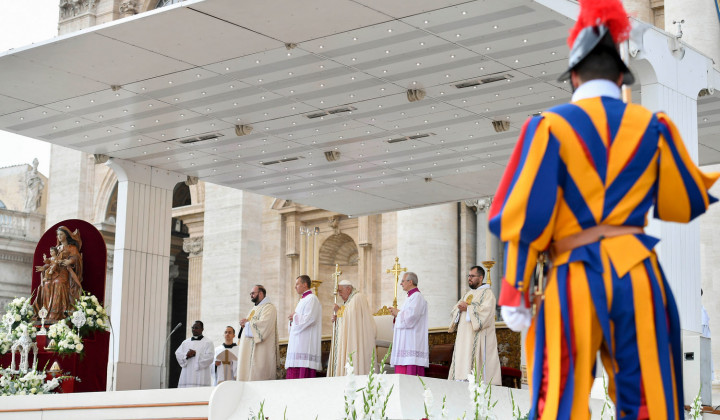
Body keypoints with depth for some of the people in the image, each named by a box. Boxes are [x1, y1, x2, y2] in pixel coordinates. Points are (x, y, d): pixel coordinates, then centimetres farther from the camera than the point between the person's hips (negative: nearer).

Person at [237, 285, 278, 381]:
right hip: (248, 350, 9)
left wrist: (247, 323, -7)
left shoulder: (268, 308, -6)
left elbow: (263, 324, -20)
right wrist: (244, 324, 3)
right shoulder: (254, 309, 24)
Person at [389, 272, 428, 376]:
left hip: (412, 343, -10)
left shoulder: (417, 297, -10)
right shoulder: (411, 297, 22)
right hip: (405, 343, 10)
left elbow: (410, 317, -21)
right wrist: (397, 314, 9)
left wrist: (398, 313, -6)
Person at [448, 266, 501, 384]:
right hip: (464, 337, 8)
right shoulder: (468, 294, 22)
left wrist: (468, 307, -11)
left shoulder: (487, 293, -1)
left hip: (478, 338, -7)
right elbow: (454, 311, 16)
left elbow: (485, 311, -17)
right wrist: (460, 308, -6)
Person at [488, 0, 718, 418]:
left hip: (575, 279, -2)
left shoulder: (550, 126, -1)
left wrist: (516, 292, 1)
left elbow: (528, 216, -5)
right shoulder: (653, 125, 7)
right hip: (638, 274, 3)